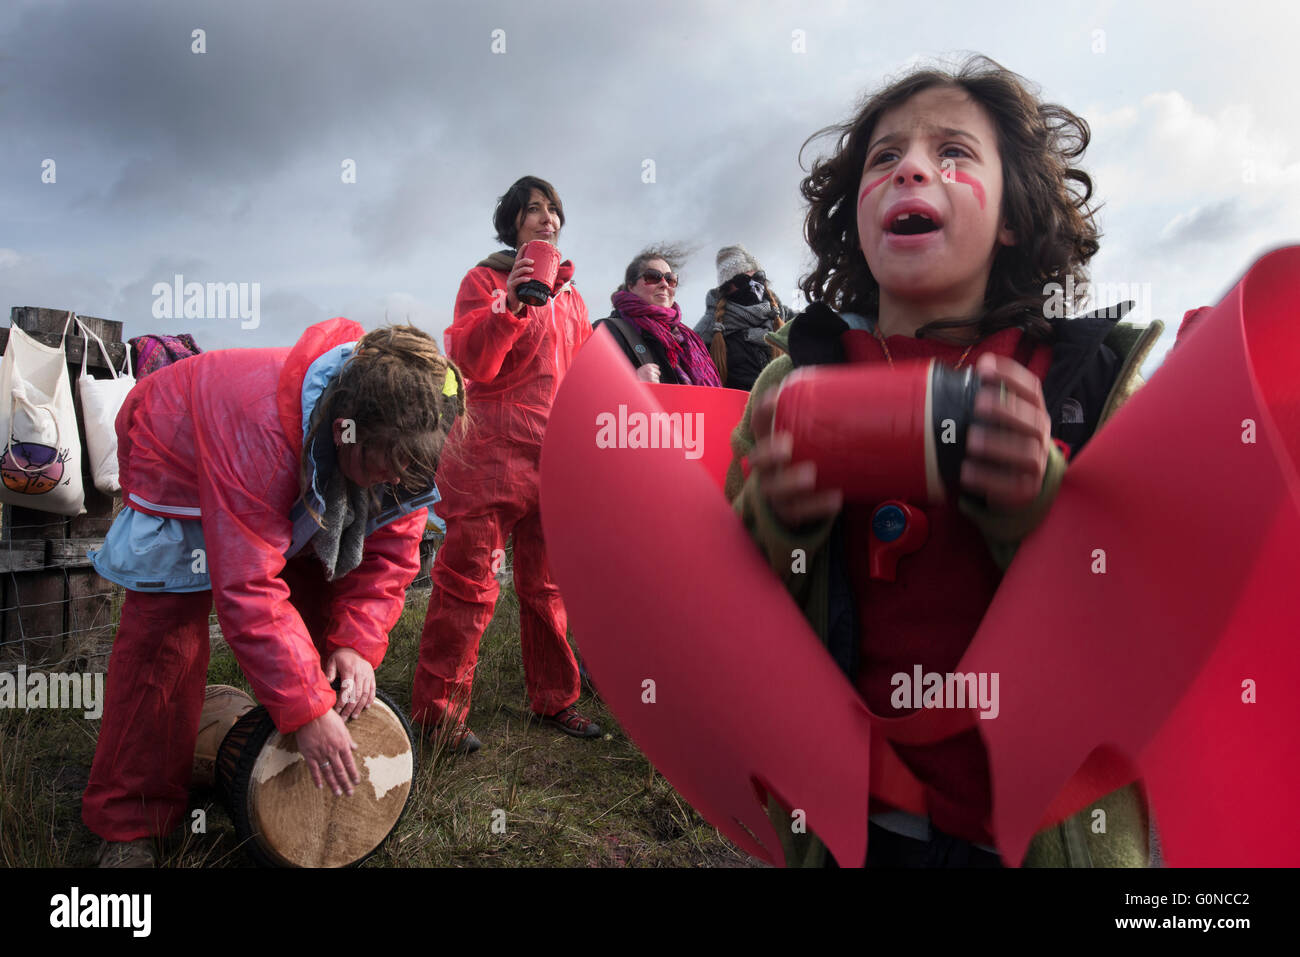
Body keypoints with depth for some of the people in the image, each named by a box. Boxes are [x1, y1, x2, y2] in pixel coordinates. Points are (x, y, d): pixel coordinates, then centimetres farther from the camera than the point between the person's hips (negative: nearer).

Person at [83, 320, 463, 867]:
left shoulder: (398, 438, -27)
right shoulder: (257, 433, -46)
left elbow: (391, 548, -16)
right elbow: (249, 591, -45)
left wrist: (355, 641, -27)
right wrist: (307, 708, -41)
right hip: (178, 465, -5)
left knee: (322, 590, -4)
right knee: (166, 625, -15)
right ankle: (128, 823, -1)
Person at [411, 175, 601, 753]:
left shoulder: (569, 294, 19)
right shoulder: (485, 280, 2)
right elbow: (471, 364, -10)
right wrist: (509, 303, -21)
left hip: (557, 456, 6)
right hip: (492, 451, -5)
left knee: (548, 584, 10)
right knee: (469, 581, -6)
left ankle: (553, 699, 21)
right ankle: (439, 710, 4)